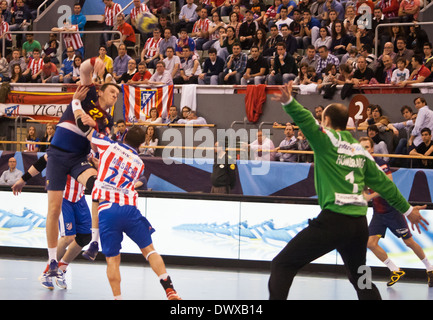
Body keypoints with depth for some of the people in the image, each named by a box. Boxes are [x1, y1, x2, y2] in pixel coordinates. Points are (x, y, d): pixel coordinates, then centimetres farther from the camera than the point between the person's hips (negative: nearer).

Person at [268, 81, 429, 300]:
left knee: (282, 265, -2)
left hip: (333, 220, -7)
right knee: (360, 278, 25)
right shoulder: (360, 150, 18)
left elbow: (306, 120, -21)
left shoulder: (327, 139, 1)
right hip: (360, 223, 7)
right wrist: (407, 209, 33)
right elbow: (382, 183, 24)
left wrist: (288, 102, -35)